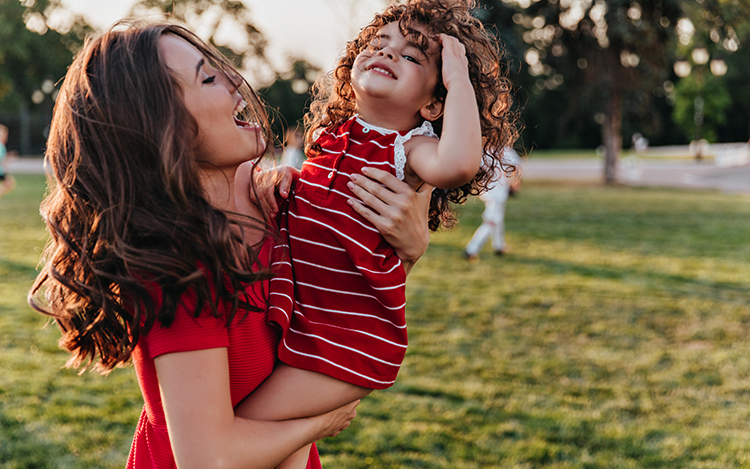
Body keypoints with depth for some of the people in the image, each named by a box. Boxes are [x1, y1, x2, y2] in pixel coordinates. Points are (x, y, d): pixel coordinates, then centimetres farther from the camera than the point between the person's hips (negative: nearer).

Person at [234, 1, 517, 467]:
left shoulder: (410, 149, -12)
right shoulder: (331, 135, 9)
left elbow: (457, 163, -36)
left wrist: (459, 78, -24)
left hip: (350, 336, -7)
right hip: (299, 318, 7)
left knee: (246, 428, -12)